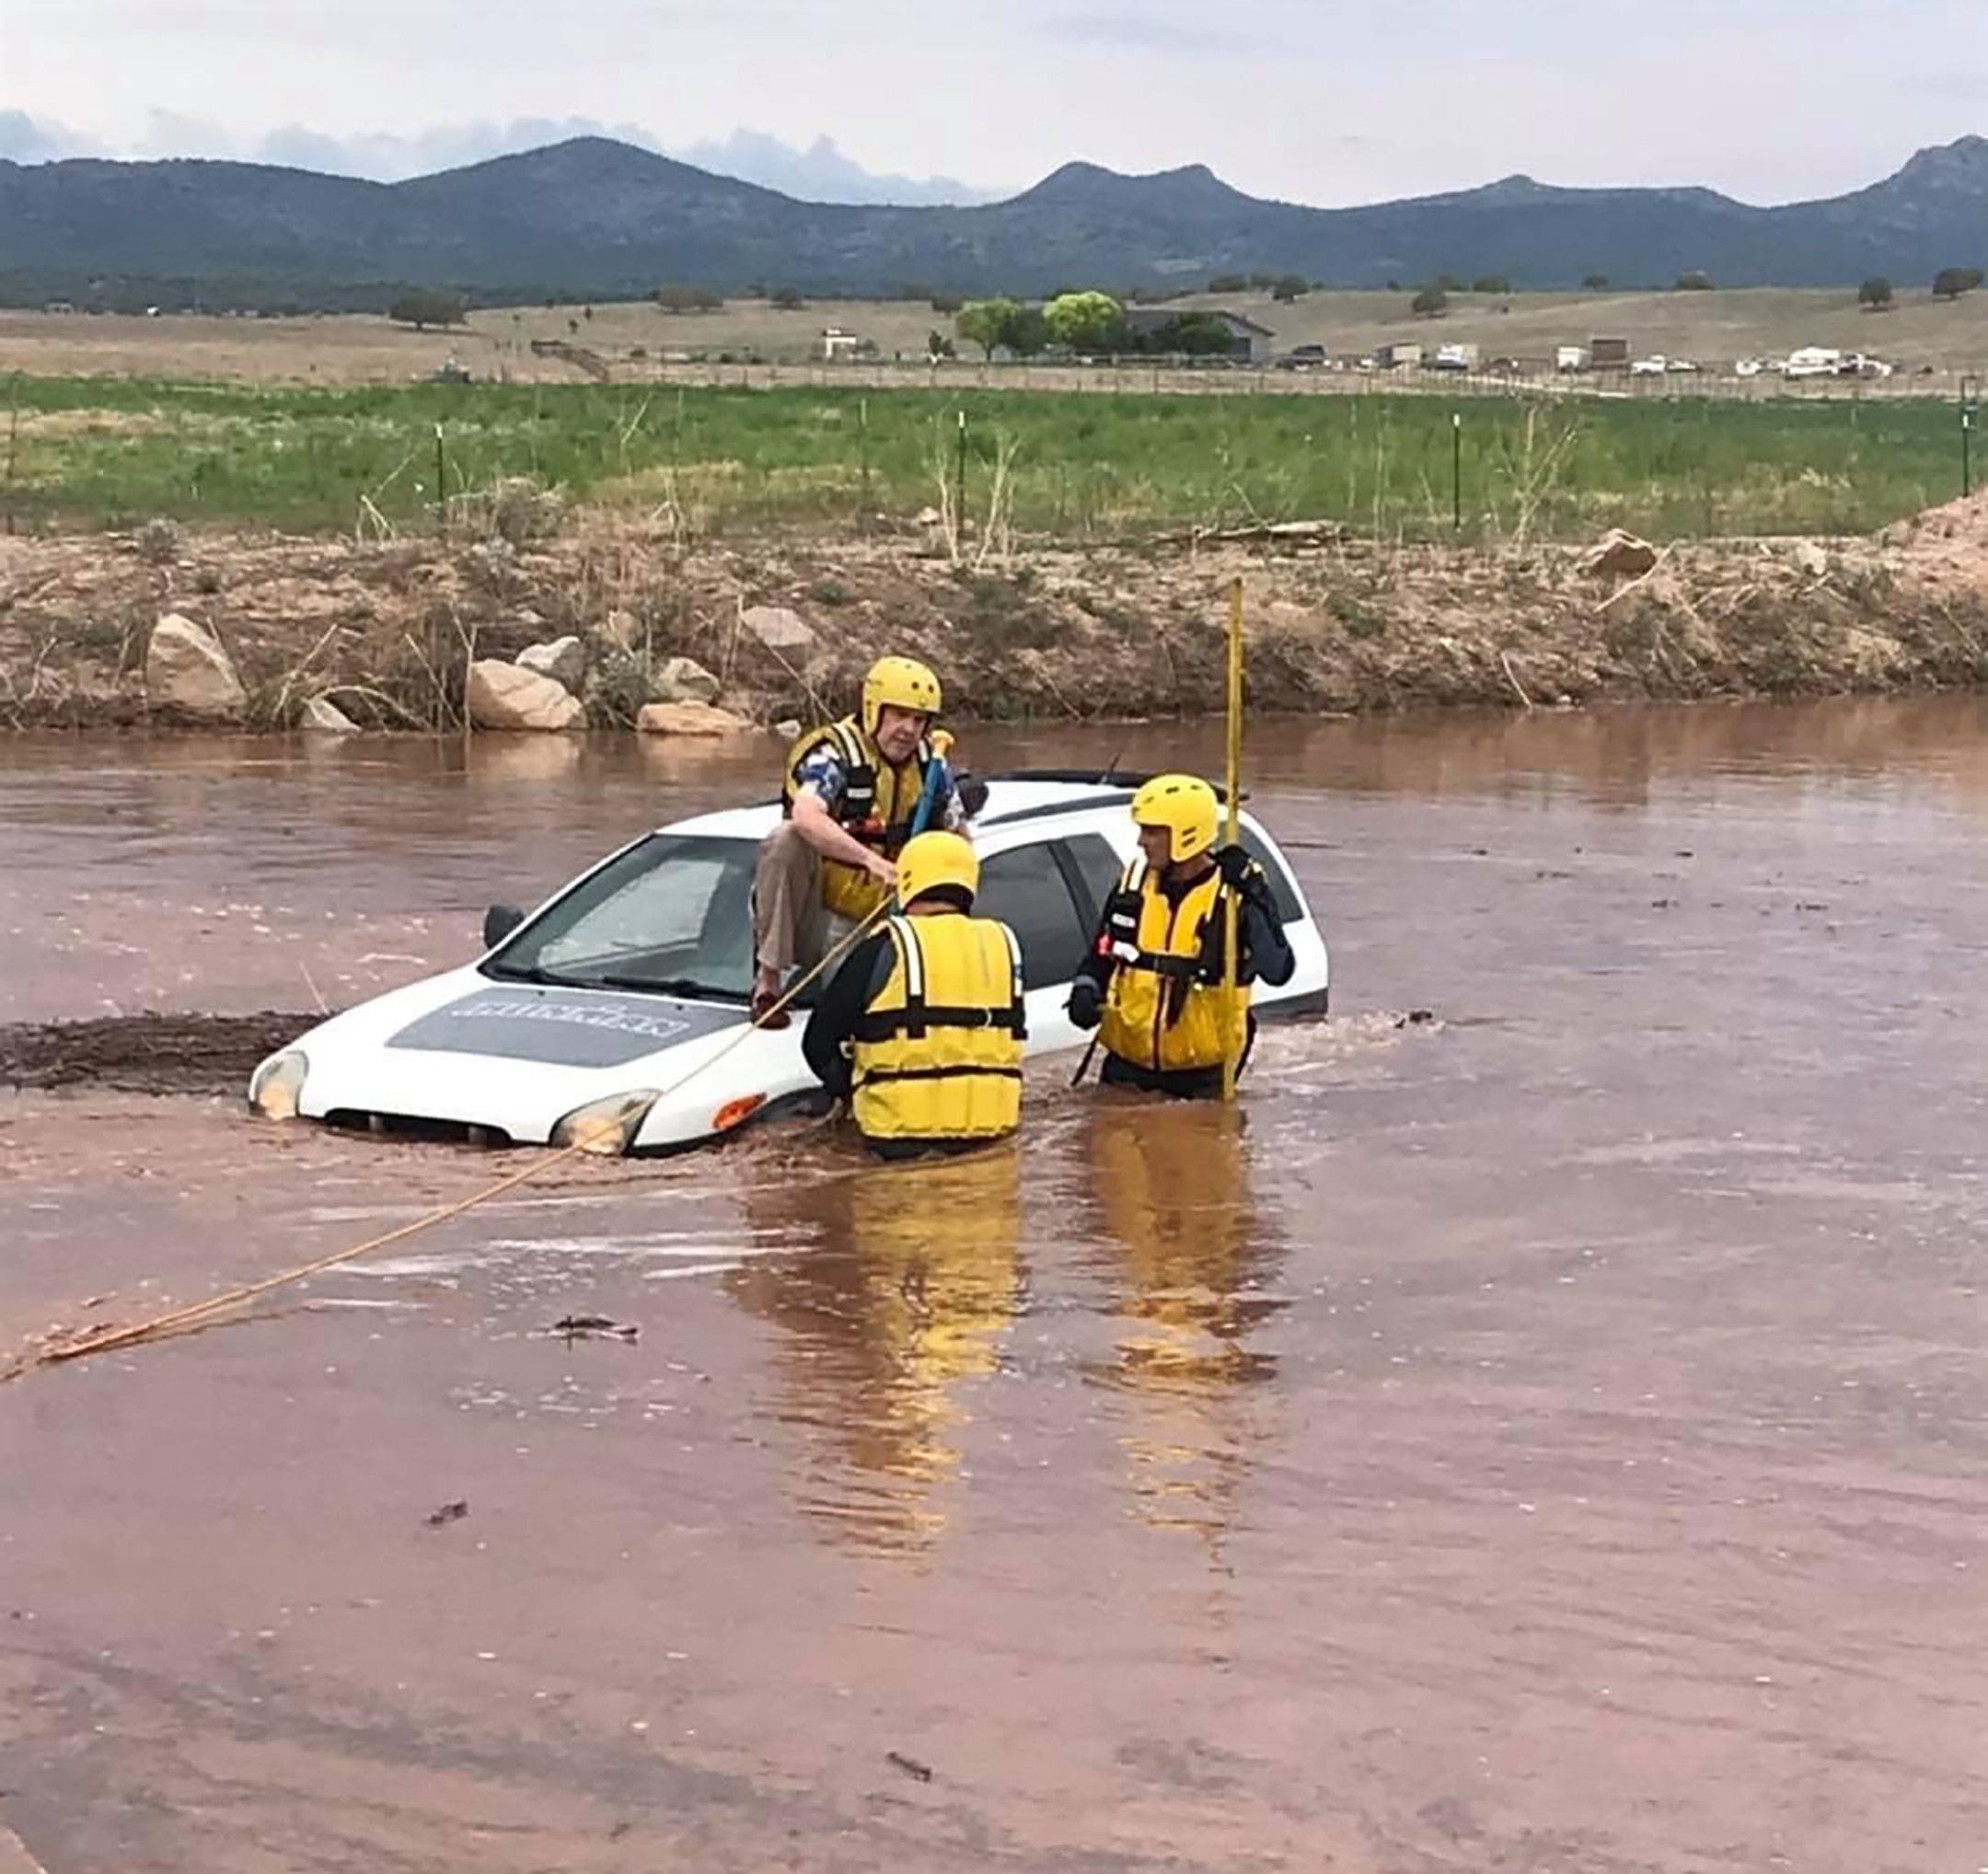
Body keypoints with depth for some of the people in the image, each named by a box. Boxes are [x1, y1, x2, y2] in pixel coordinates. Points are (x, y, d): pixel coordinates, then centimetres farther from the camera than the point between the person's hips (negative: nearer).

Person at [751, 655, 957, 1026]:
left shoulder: (931, 764, 3)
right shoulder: (833, 753, -17)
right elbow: (806, 817, -38)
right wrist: (872, 860, -49)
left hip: (869, 910, 6)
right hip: (814, 902, -6)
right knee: (786, 840, -34)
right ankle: (768, 979, -30)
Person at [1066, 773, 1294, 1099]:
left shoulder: (1236, 892, -12)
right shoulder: (1135, 881, 3)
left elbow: (1278, 970, -23)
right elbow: (1102, 953, 16)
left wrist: (1252, 903, -32)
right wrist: (1086, 991, -4)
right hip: (1128, 1065, 4)